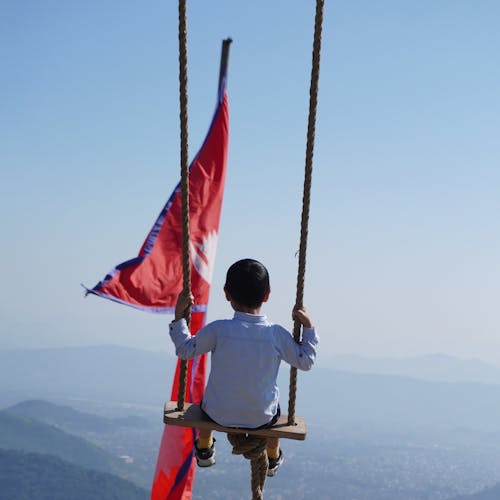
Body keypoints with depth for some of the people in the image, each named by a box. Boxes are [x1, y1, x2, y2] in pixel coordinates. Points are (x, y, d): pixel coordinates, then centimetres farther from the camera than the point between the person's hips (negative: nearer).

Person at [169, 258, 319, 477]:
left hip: (219, 415, 0)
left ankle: (204, 450, 55)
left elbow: (185, 350, -6)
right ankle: (272, 458, 53)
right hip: (261, 418, 1)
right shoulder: (277, 334, -17)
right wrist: (308, 327, 5)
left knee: (207, 399, 35)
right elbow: (305, 361, -2)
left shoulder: (218, 330, -21)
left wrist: (179, 315, 1)